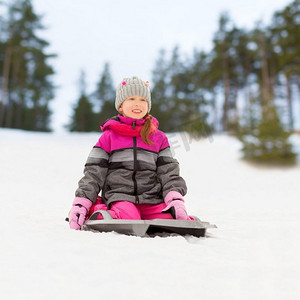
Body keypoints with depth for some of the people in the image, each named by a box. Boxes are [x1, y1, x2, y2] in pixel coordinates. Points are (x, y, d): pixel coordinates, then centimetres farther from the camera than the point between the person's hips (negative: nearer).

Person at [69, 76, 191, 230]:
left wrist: (176, 201, -9)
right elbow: (93, 174, 7)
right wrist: (80, 205, -4)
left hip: (152, 199, 1)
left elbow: (169, 173, 9)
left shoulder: (159, 138, 15)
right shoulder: (109, 136, 10)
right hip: (119, 197, -1)